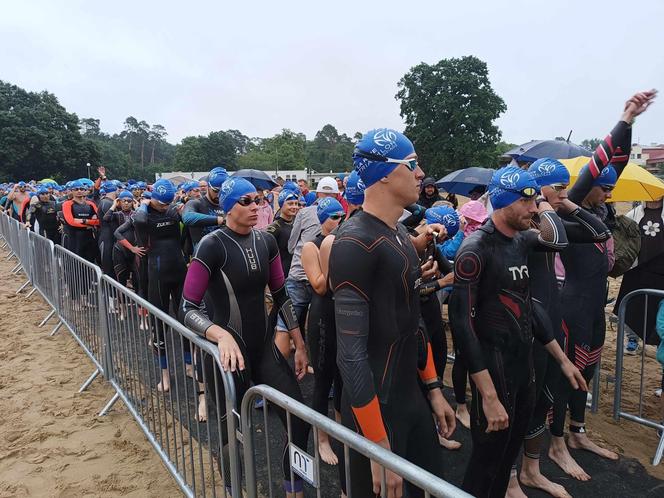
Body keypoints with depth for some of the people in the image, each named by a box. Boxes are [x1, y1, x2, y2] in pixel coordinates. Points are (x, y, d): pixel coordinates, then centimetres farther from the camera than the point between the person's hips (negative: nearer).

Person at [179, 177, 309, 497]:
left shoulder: (266, 241, 2)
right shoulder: (212, 245, -15)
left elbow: (281, 295, 9)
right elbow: (187, 308, -16)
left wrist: (300, 345, 8)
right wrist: (222, 335, -33)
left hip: (265, 348, 5)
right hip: (229, 354, -5)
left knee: (300, 422, 3)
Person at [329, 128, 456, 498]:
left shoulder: (401, 234, 7)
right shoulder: (356, 242, -22)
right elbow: (351, 353, -24)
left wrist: (433, 390, 14)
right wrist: (380, 449, -22)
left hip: (414, 399, 8)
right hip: (377, 409, -8)